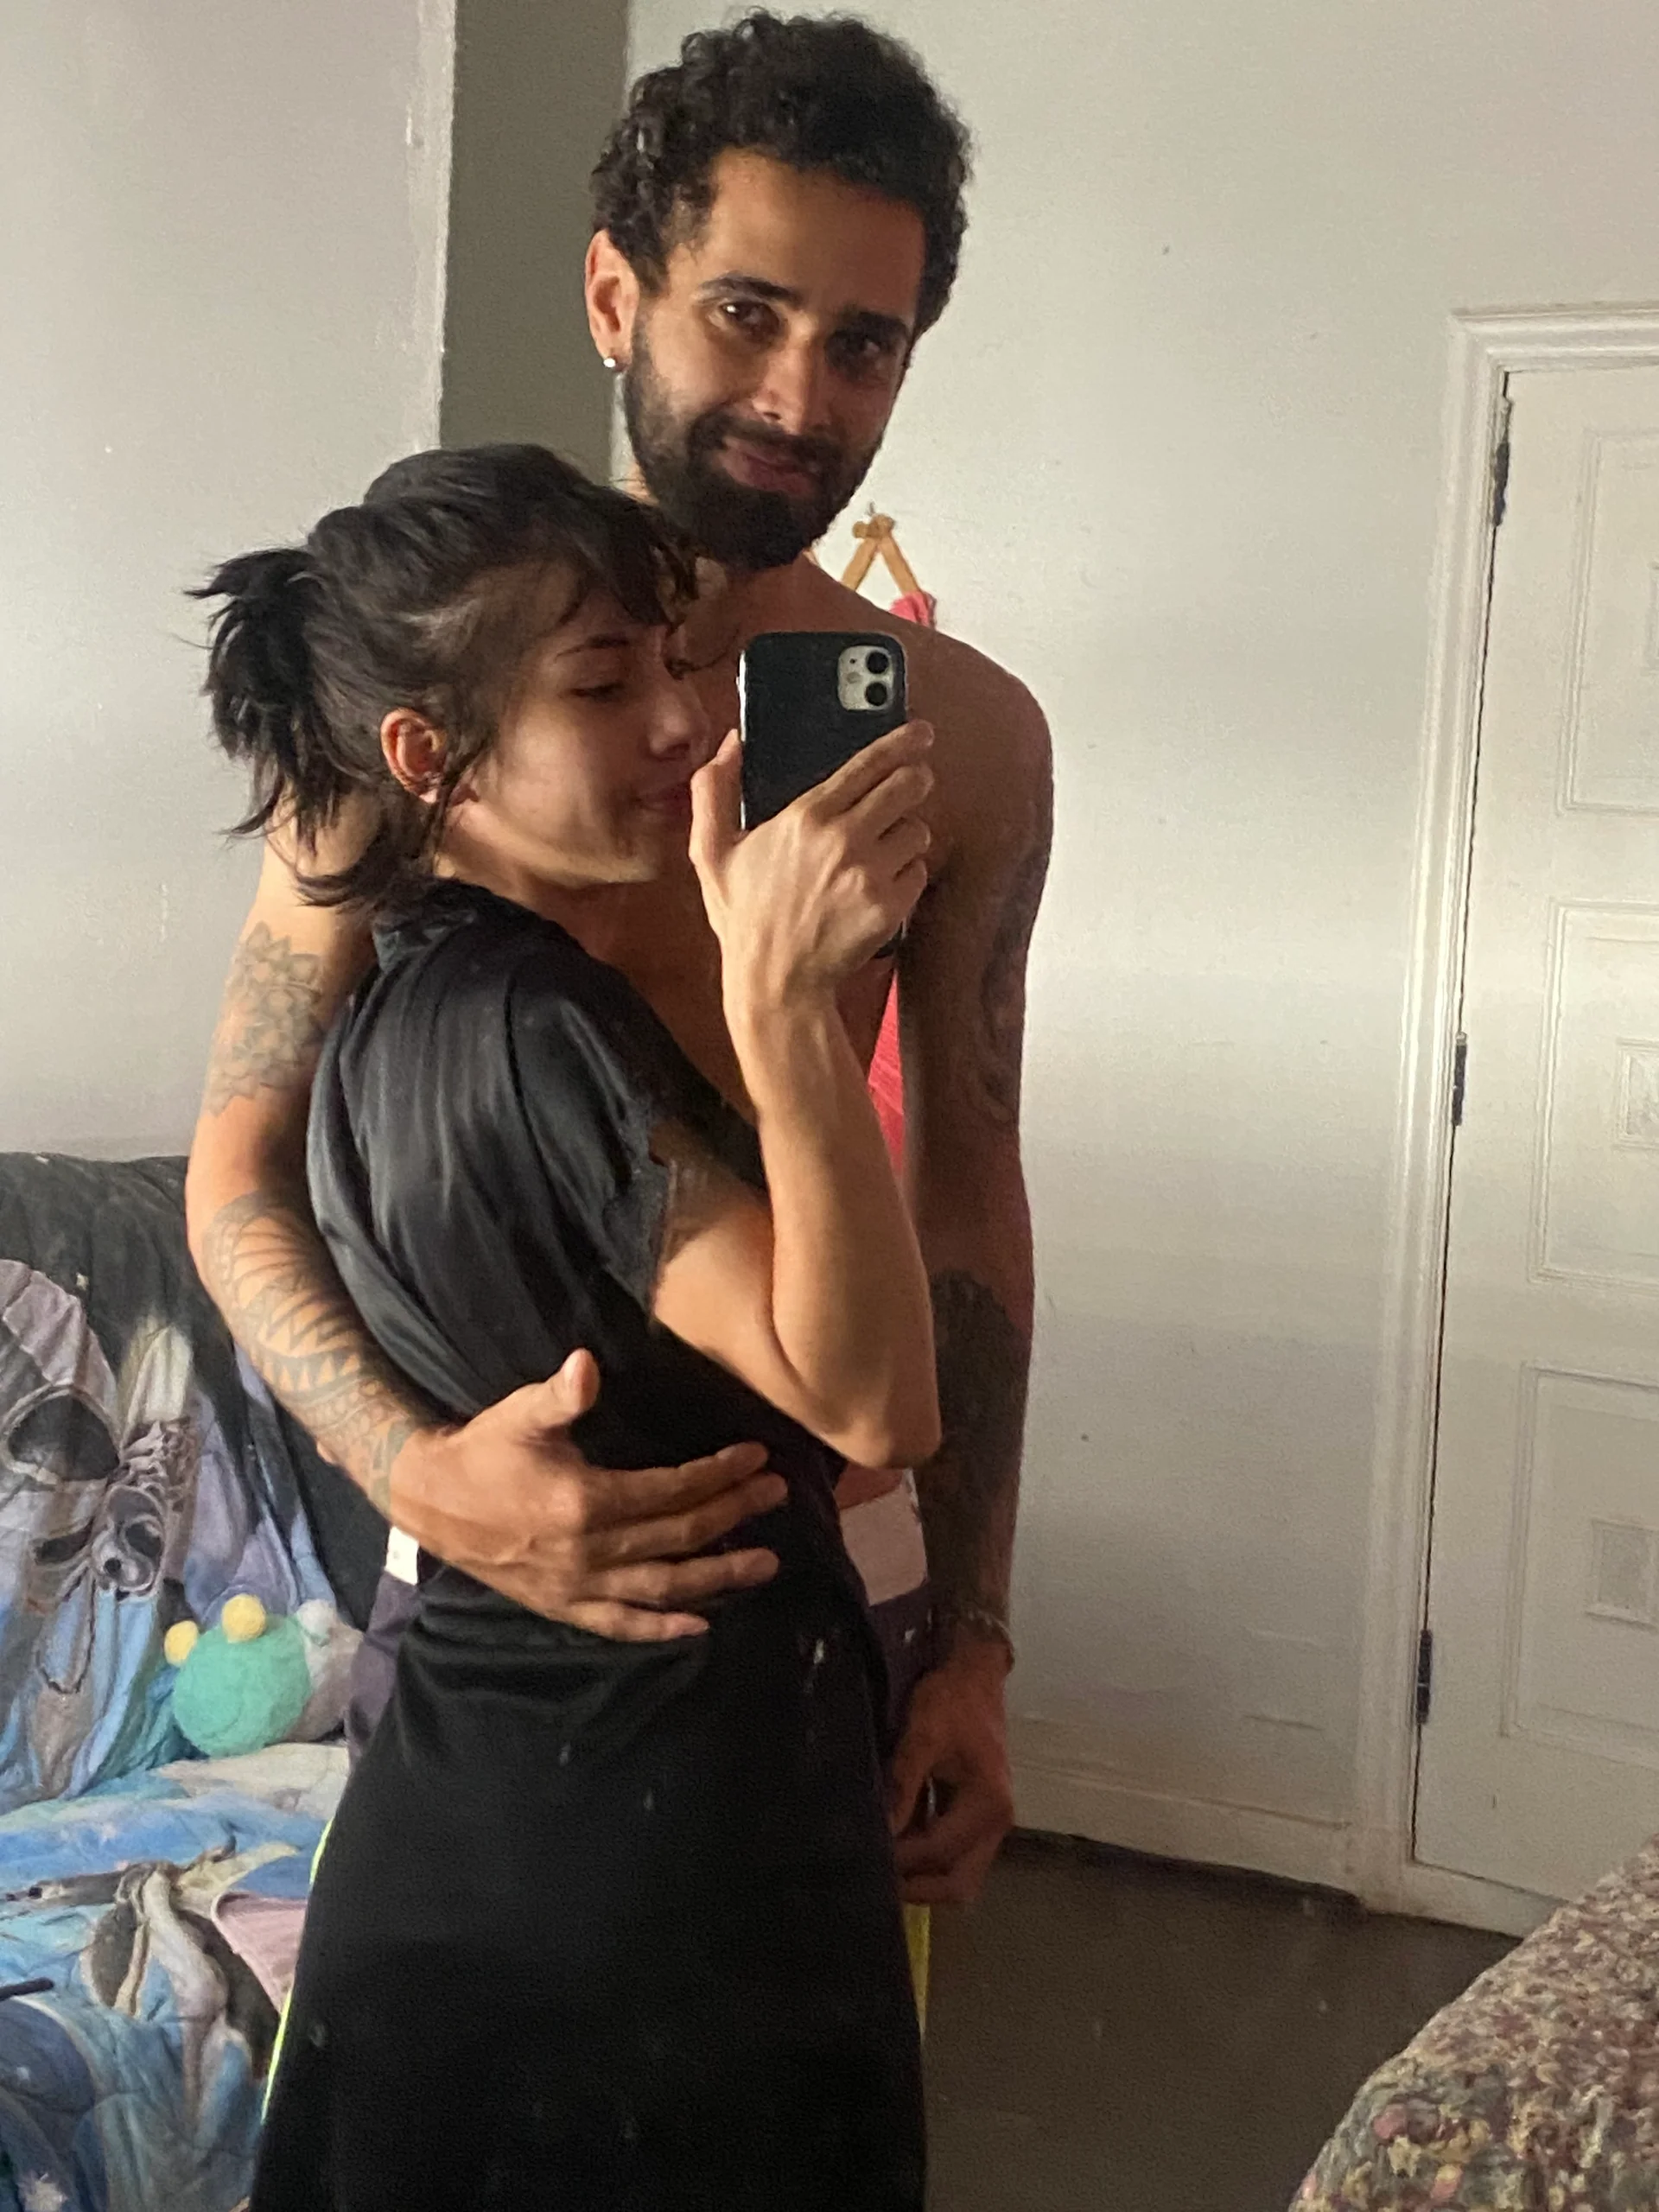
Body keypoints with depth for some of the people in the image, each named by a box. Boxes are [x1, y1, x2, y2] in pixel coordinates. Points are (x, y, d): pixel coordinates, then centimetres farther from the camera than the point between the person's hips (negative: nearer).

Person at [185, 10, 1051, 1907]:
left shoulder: (966, 738, -2)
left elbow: (966, 1193, 3)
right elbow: (241, 1173, -7)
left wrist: (975, 1638, 1)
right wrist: (415, 1469, -25)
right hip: (489, 1532, -2)